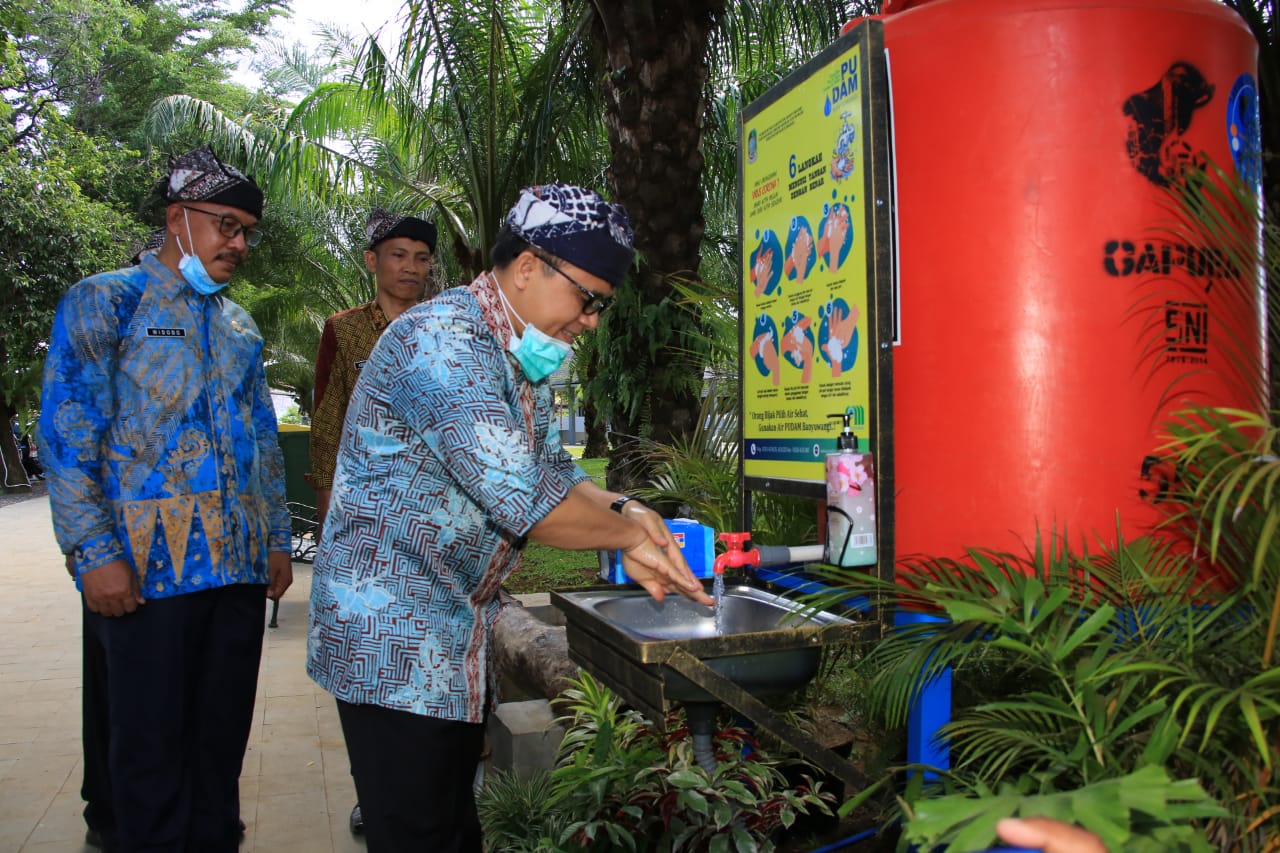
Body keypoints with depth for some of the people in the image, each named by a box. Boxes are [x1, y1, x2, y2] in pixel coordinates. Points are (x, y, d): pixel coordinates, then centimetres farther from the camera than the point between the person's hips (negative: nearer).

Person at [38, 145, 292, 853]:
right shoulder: (103, 302, -1)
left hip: (240, 565, 6)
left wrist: (277, 540, 14)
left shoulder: (240, 328, 17)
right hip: (147, 569, -5)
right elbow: (66, 436, -8)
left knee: (223, 734, 12)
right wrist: (94, 553, -14)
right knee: (151, 744, 4)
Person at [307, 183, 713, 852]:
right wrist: (628, 536, -15)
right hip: (393, 638, -9)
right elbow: (519, 499, -29)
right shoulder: (443, 340, -22)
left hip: (459, 637, 10)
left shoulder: (522, 358, 11)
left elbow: (550, 469, 15)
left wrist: (619, 508, -5)